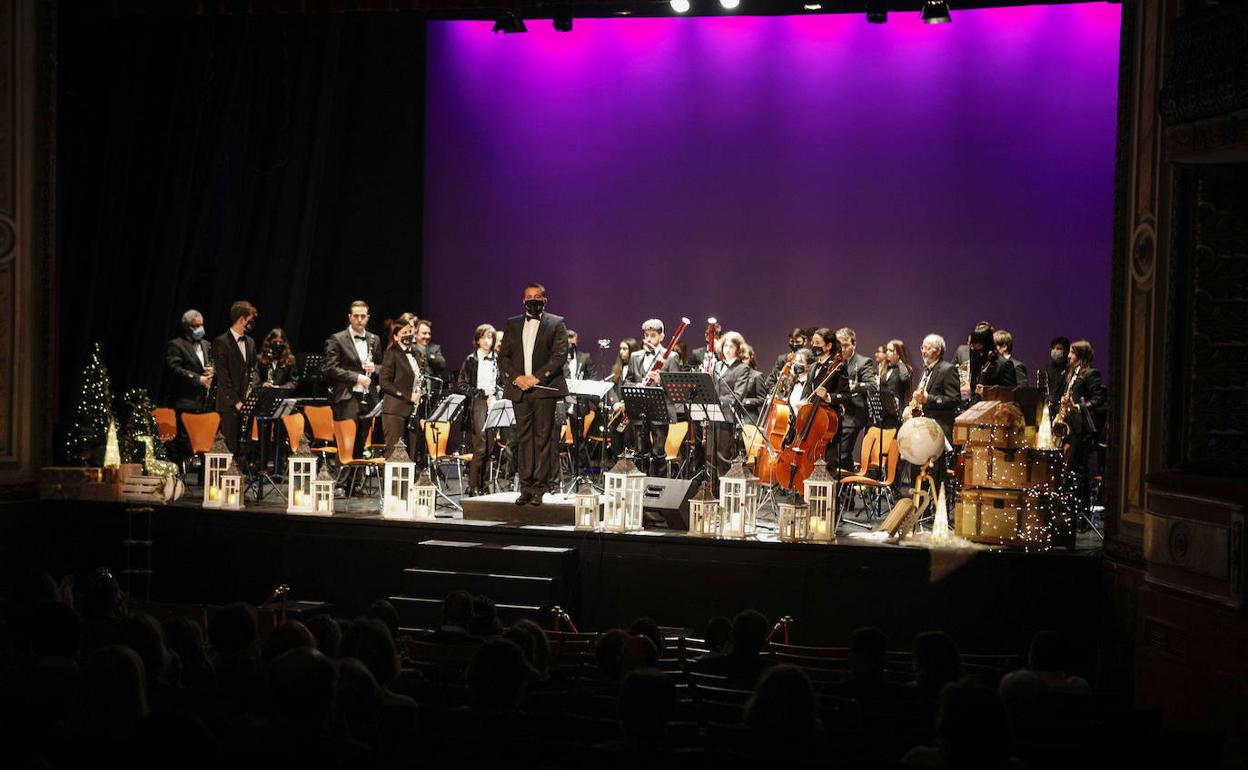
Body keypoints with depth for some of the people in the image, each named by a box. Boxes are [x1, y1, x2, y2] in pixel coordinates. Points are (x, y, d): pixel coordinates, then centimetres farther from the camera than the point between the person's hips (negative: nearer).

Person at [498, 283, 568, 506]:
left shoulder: (556, 323, 5)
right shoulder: (513, 324, 16)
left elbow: (560, 355, -5)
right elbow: (503, 356, 12)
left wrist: (537, 377, -14)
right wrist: (516, 377, -6)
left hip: (544, 389, -3)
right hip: (519, 389, 3)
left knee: (542, 438, -2)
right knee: (523, 438, 3)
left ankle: (539, 488, 0)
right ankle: (526, 487, 5)